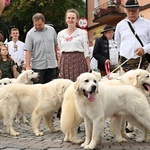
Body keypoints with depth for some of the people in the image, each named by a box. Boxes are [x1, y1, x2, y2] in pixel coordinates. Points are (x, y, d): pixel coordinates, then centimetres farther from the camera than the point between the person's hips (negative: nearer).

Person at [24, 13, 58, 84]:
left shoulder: (51, 30, 6)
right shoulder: (30, 34, -3)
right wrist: (27, 66, -15)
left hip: (52, 64, 3)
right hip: (38, 66, -3)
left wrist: (58, 58, 13)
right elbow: (28, 51, -7)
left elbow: (56, 45, 15)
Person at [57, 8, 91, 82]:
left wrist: (89, 69, -5)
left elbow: (87, 52, 1)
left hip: (78, 62, -3)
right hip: (65, 63, 3)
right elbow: (60, 51, 16)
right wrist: (59, 68, 11)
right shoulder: (60, 34, 12)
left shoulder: (82, 33, 2)